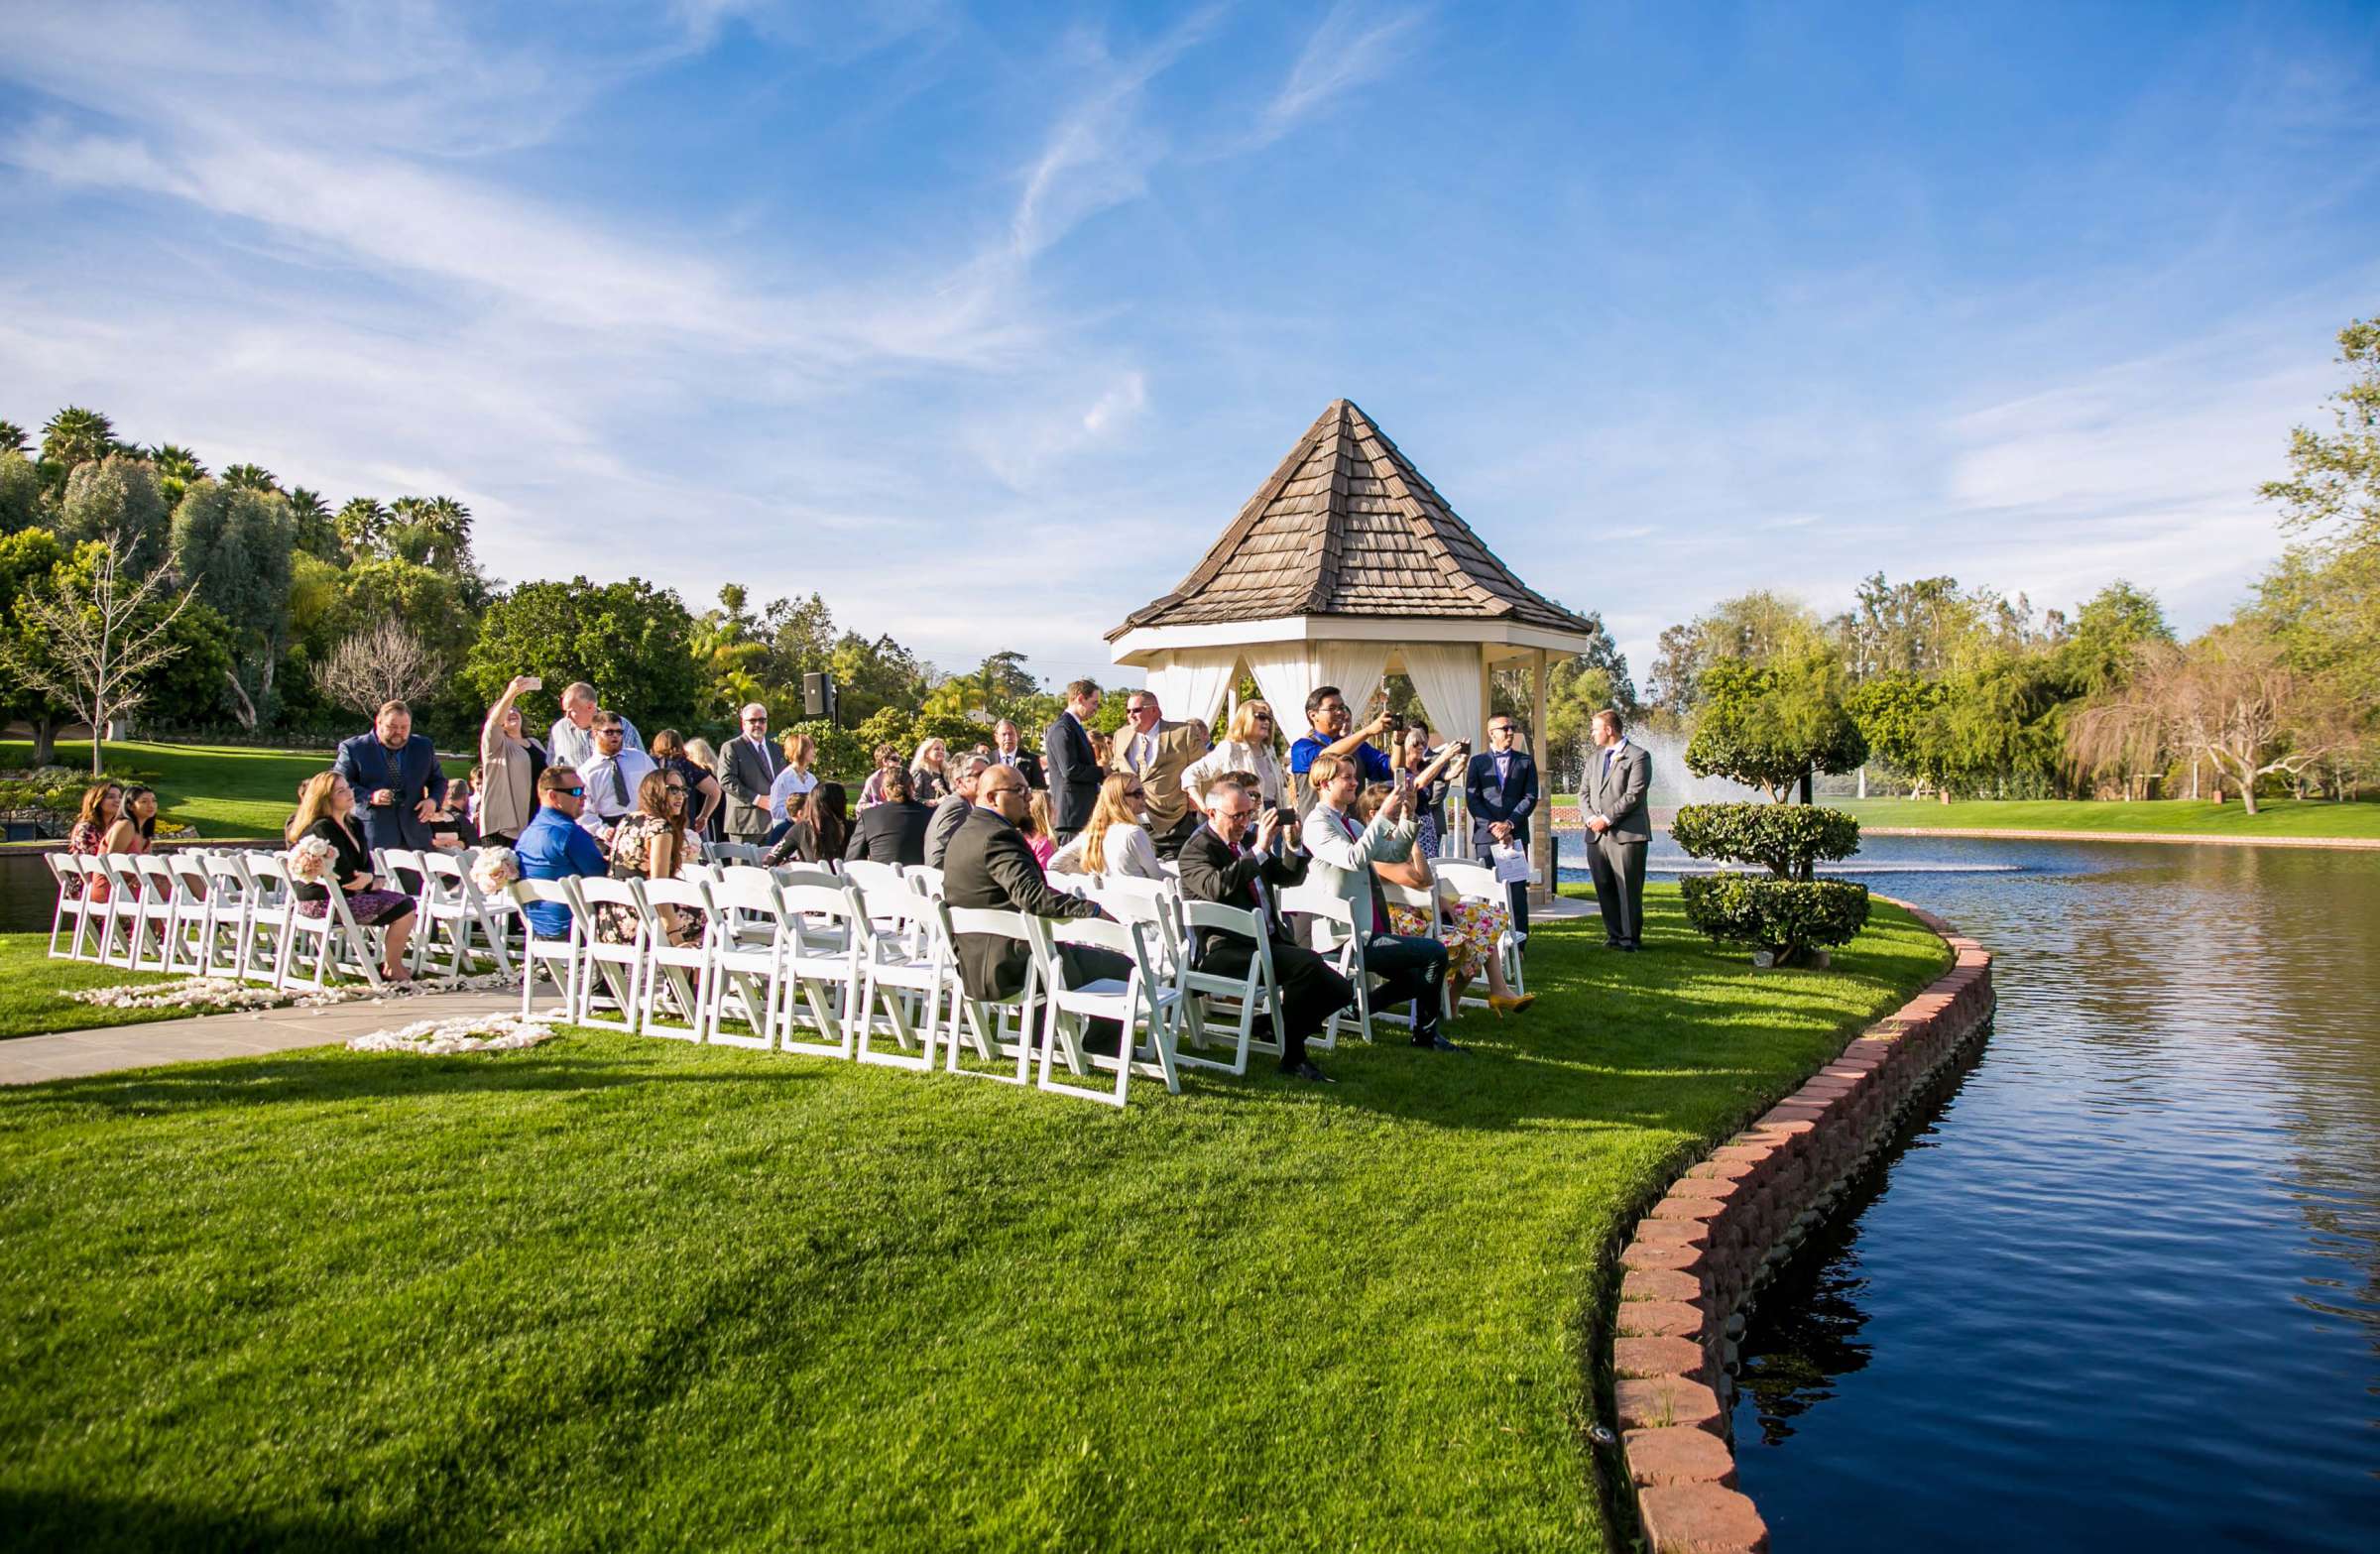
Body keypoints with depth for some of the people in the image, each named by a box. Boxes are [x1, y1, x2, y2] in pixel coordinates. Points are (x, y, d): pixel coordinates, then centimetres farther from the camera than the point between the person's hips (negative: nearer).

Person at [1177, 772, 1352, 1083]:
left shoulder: (1246, 841, 19)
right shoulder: (1196, 849, -5)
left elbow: (1289, 877, 24)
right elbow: (1217, 887, -26)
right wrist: (1259, 849, -27)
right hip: (1224, 951, -8)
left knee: (1339, 989, -7)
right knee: (1306, 963, -30)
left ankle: (1277, 1022, 12)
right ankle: (1292, 1057, -16)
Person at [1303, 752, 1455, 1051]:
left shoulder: (1352, 824, 18)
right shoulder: (1317, 823, -12)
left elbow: (1393, 853, 17)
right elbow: (1355, 858, -27)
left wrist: (1406, 819, 2)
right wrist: (1384, 815, -26)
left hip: (1365, 933, 10)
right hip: (1347, 937, -10)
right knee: (1435, 953, -13)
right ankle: (1425, 1032, 2)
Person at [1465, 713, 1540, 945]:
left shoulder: (1525, 762, 12)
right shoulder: (1478, 761, 10)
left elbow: (1530, 797, 4)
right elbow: (1472, 799, 2)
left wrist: (1509, 824, -9)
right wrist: (1493, 827, -10)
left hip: (1516, 834, 0)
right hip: (1486, 834, 0)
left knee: (1517, 889, -4)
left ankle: (1518, 942, -2)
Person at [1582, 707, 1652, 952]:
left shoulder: (1638, 756, -4)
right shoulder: (1594, 758, 19)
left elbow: (1634, 795, -12)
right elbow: (1584, 793, 16)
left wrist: (1607, 818, -14)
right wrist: (1591, 817, -3)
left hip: (1626, 834, -7)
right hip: (1596, 835, 7)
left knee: (1628, 890, -2)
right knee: (1604, 889, 9)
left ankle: (1630, 938, 6)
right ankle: (1614, 935, 18)